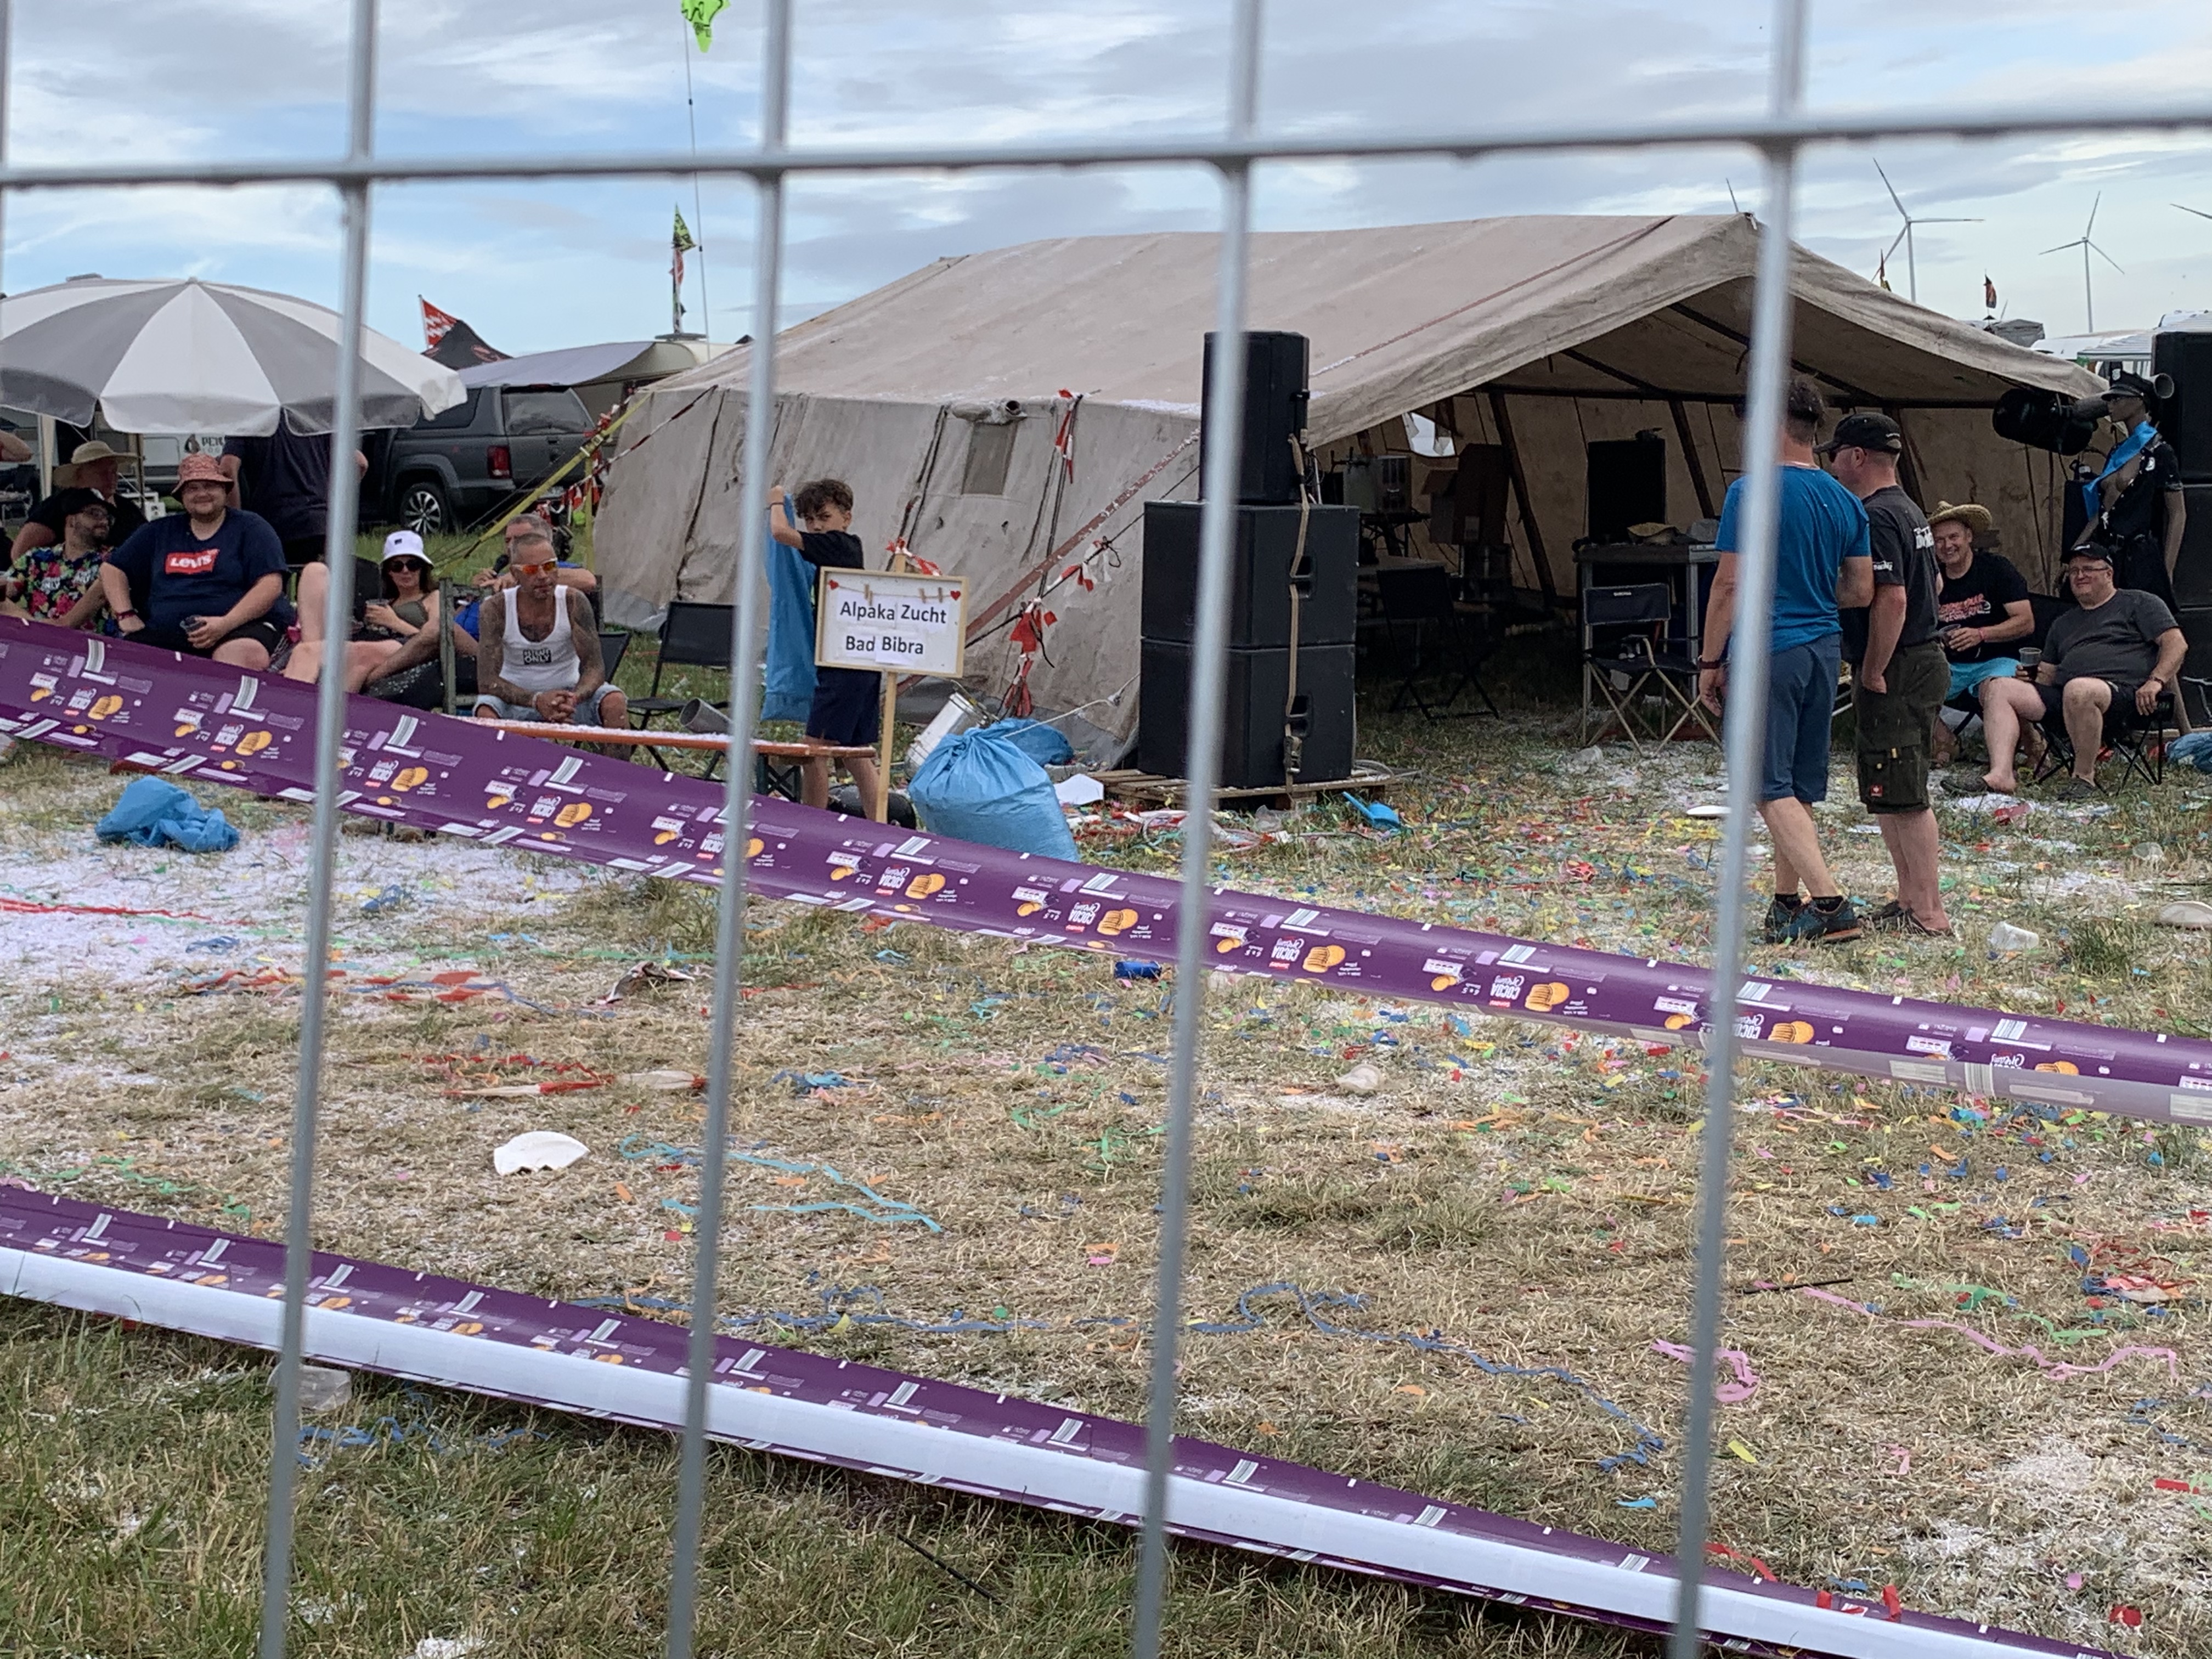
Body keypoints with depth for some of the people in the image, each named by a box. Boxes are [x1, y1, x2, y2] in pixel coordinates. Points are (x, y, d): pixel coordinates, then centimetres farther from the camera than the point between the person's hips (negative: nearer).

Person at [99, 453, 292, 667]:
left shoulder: (251, 528, 9)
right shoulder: (159, 532, 22)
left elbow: (271, 585, -4)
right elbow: (112, 569, 28)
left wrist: (226, 624, -17)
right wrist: (126, 617, 11)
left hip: (242, 625, -3)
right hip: (165, 632, 3)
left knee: (244, 656, -41)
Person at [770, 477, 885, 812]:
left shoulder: (836, 545, -11)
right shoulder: (851, 549, 16)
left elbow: (781, 532, -18)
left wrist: (776, 503, -1)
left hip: (843, 667, -10)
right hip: (863, 664, 10)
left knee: (815, 751, -8)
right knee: (857, 754, 12)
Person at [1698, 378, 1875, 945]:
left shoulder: (1752, 493, -12)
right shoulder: (1845, 501, 7)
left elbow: (1728, 584, -12)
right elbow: (1861, 590, 11)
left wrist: (1710, 662, -4)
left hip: (1768, 652, -7)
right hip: (1823, 649, 7)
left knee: (1772, 787, -5)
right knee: (1798, 785, 15)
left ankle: (1830, 904, -15)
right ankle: (1787, 902, 21)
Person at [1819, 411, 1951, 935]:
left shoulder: (1877, 518, -17)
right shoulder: (1908, 510, 17)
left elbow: (1891, 599, -25)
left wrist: (1873, 673, -19)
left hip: (1896, 674, -11)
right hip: (1924, 660, 11)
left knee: (1901, 796, -7)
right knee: (1888, 794, 16)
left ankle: (1928, 913, -4)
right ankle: (1911, 899, 22)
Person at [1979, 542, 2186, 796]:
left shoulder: (2139, 603, 14)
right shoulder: (2064, 624, 33)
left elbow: (2176, 644, 2)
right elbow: (2047, 676, 30)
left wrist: (2156, 681, -14)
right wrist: (2029, 678, 6)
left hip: (2123, 689, -7)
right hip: (2062, 694, 7)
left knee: (2078, 690, -41)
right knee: (1999, 688, -13)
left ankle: (2085, 776, -25)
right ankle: (2001, 774, -31)